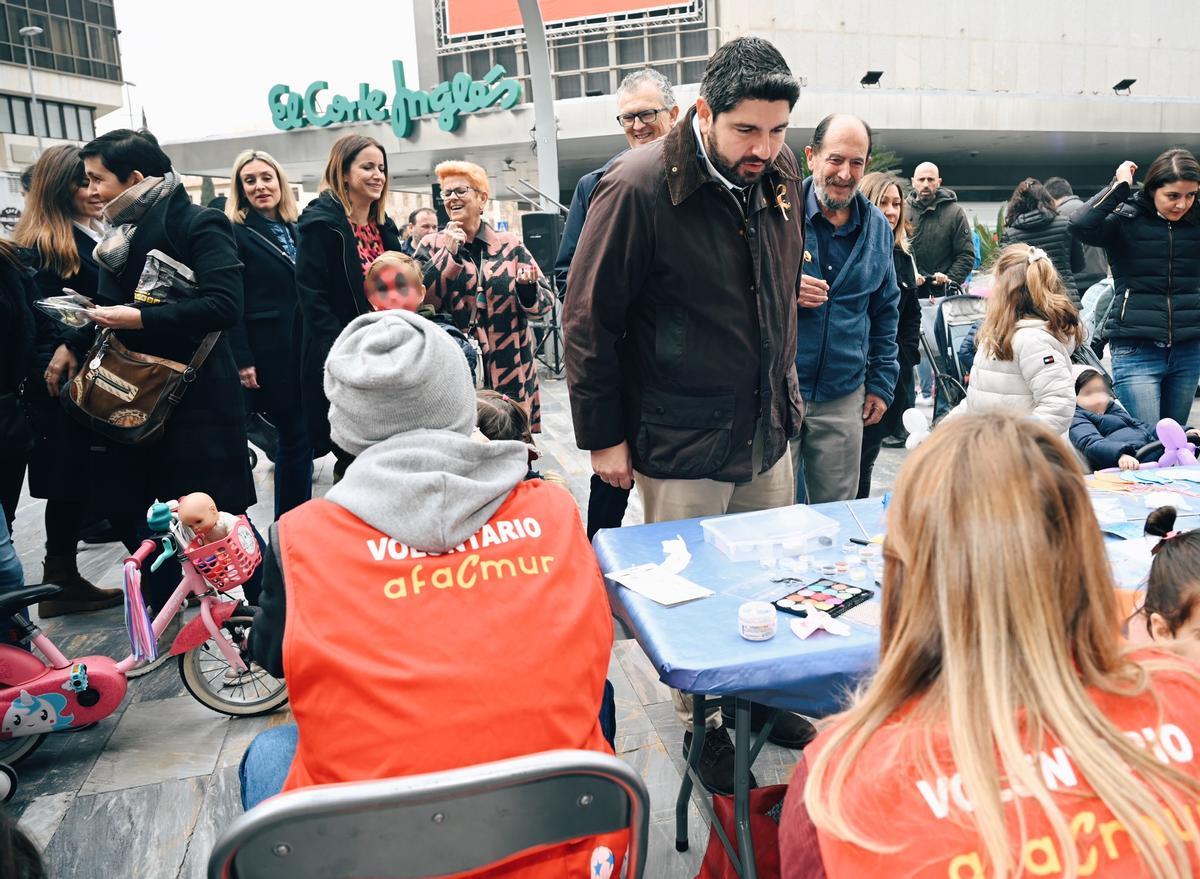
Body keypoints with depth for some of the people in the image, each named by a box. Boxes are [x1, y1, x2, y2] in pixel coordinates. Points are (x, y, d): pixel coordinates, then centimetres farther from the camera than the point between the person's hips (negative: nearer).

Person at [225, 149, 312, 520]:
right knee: (294, 435, -3)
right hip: (267, 350, -6)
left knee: (304, 433, 10)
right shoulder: (235, 232, -5)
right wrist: (242, 359, -16)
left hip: (303, 346, 6)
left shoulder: (294, 229, 13)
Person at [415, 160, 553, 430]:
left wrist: (527, 287, -18)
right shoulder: (432, 245, 6)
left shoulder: (510, 244, 6)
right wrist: (447, 253, -13)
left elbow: (545, 302, 3)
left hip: (509, 372, 1)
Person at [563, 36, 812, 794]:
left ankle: (765, 697, 41)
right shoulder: (638, 188, -17)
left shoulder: (782, 177, 2)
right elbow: (589, 318, -12)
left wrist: (785, 385, 17)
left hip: (767, 430, 6)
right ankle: (702, 723, 31)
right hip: (680, 443, -6)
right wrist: (603, 437, -10)